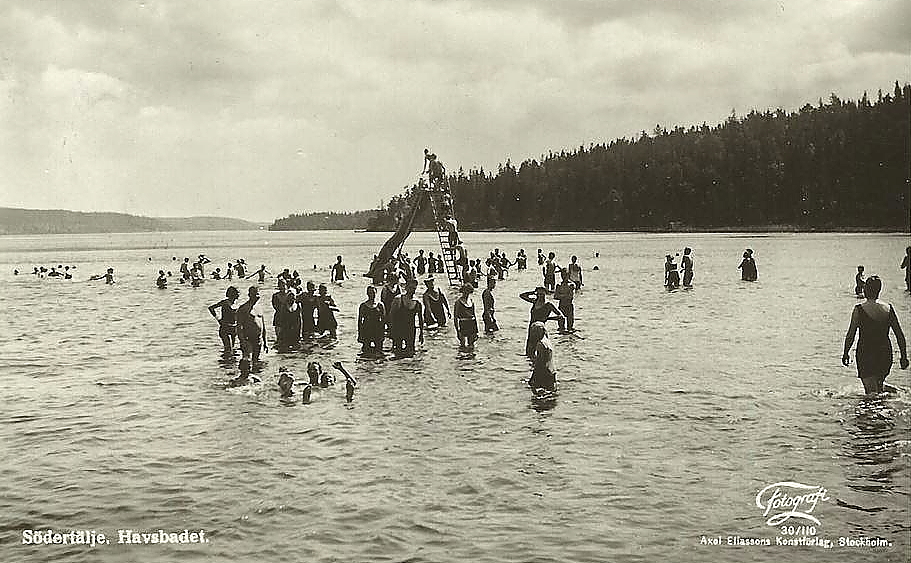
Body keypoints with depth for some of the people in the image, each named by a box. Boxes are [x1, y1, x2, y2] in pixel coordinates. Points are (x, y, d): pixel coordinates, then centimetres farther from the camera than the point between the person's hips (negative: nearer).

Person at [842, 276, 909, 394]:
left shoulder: (859, 309, -11)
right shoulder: (888, 309, -1)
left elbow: (850, 335, -8)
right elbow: (900, 336, 3)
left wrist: (846, 353, 4)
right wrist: (904, 356, 11)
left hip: (865, 353, -4)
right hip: (885, 354, 4)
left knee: (871, 391, -1)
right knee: (879, 385, 26)